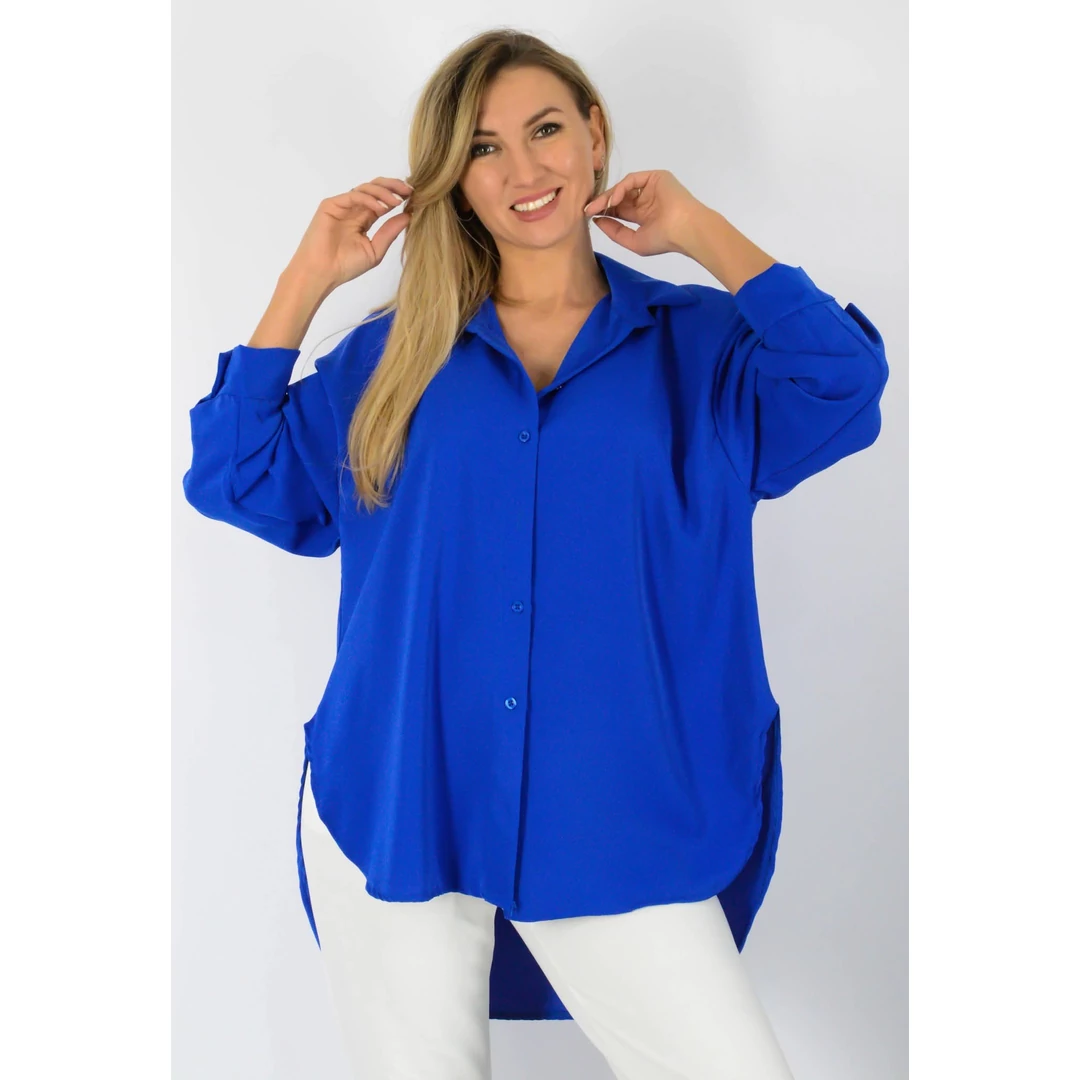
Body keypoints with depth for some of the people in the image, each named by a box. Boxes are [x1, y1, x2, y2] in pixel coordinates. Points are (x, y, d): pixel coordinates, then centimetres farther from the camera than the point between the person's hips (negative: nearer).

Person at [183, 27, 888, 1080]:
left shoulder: (697, 344, 7)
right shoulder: (395, 353, 10)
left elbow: (842, 387, -12)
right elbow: (235, 475, 7)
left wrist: (699, 231, -2)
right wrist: (306, 280, 5)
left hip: (613, 831, -1)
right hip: (392, 815, 1)